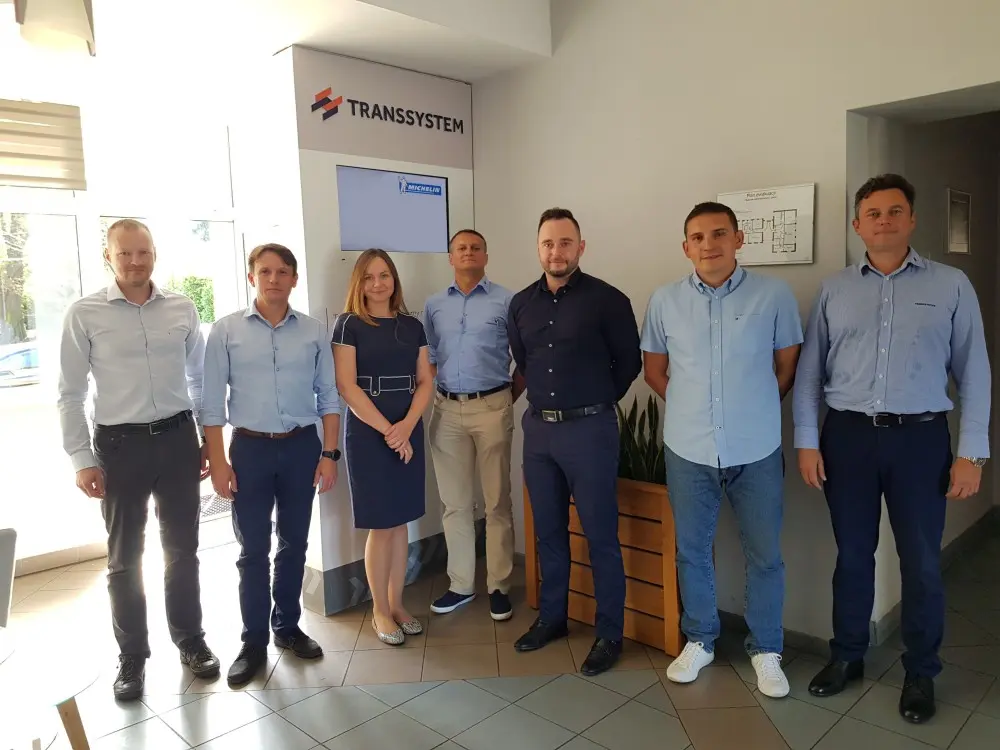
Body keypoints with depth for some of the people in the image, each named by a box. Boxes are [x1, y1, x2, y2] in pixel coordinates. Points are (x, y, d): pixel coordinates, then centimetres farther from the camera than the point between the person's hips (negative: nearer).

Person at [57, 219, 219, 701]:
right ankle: (132, 657, 28)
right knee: (125, 558, 11)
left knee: (182, 549, 13)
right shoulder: (84, 314, -5)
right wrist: (81, 458, -6)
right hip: (119, 444, -1)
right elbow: (70, 395, -2)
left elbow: (200, 379, 8)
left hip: (177, 438, 2)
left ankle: (191, 641, 31)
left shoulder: (182, 309, 1)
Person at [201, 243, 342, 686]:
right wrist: (218, 461, -6)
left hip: (301, 447, 2)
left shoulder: (313, 332, 2)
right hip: (250, 449, -1)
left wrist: (329, 454, -2)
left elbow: (329, 398, 3)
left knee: (294, 545, 13)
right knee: (253, 551, 7)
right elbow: (212, 402, -2)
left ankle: (287, 627, 30)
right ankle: (254, 641, 21)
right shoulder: (226, 331, -2)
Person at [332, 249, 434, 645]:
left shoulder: (412, 326, 9)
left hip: (408, 432, 4)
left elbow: (426, 382, 6)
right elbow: (346, 386, -11)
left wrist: (407, 425, -10)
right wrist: (386, 430, -14)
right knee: (381, 526, 1)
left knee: (401, 522, 10)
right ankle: (380, 610, 17)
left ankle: (396, 604, 23)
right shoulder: (349, 324, -4)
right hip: (367, 434, -4)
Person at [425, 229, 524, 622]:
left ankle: (499, 586, 15)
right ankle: (461, 584, 22)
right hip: (447, 411, 3)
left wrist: (510, 398, 0)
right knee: (455, 503, 10)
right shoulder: (434, 305, 11)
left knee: (497, 502, 4)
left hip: (491, 408, -3)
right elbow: (427, 360, 11)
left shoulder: (506, 301, 1)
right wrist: (422, 402, 2)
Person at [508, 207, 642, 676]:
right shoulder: (521, 303, 7)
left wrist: (596, 402, 6)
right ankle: (551, 616, 31)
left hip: (589, 429, -5)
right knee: (548, 530, 15)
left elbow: (629, 363, -1)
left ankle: (609, 633, 17)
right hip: (538, 428, 5)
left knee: (600, 535, 3)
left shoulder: (607, 300, -8)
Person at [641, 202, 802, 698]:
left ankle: (765, 650, 31)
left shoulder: (774, 295, -5)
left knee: (765, 555, 10)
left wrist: (755, 412, 10)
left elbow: (787, 365, 5)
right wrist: (692, 408, 9)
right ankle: (699, 641, 34)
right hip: (688, 451, 1)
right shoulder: (664, 301, -1)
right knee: (691, 550, 14)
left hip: (757, 451, -1)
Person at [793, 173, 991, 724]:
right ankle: (847, 656, 30)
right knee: (852, 554, 13)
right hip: (847, 436, 1)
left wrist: (971, 453, -5)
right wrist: (806, 441, -1)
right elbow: (809, 371, 5)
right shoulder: (834, 290, 5)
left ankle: (920, 673, 28)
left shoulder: (951, 286, 2)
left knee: (921, 562, 9)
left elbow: (974, 372, 0)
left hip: (920, 437, -1)